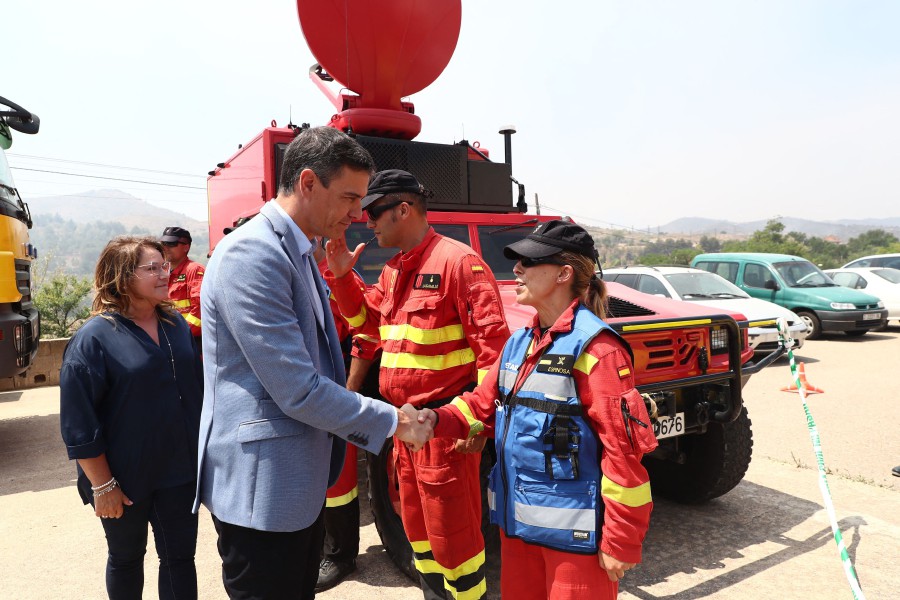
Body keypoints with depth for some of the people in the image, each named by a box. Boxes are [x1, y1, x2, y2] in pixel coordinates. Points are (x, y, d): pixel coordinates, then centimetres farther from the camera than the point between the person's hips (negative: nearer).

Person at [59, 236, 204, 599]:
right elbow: (79, 422, -14)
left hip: (179, 470, 4)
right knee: (126, 559, 18)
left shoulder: (176, 325, 3)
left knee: (180, 558, 11)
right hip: (124, 477, -4)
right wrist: (102, 485, -14)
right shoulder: (94, 338, -14)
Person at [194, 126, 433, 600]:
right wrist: (392, 421, -14)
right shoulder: (250, 255, -22)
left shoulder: (299, 253, 9)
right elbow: (298, 391, -24)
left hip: (303, 482, 9)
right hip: (261, 488, -9)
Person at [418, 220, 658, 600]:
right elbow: (484, 403, 10)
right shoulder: (518, 342, 5)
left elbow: (623, 447, -19)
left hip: (572, 532, -8)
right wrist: (438, 419, -9)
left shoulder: (595, 348, -19)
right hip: (517, 519, 8)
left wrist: (621, 541, -16)